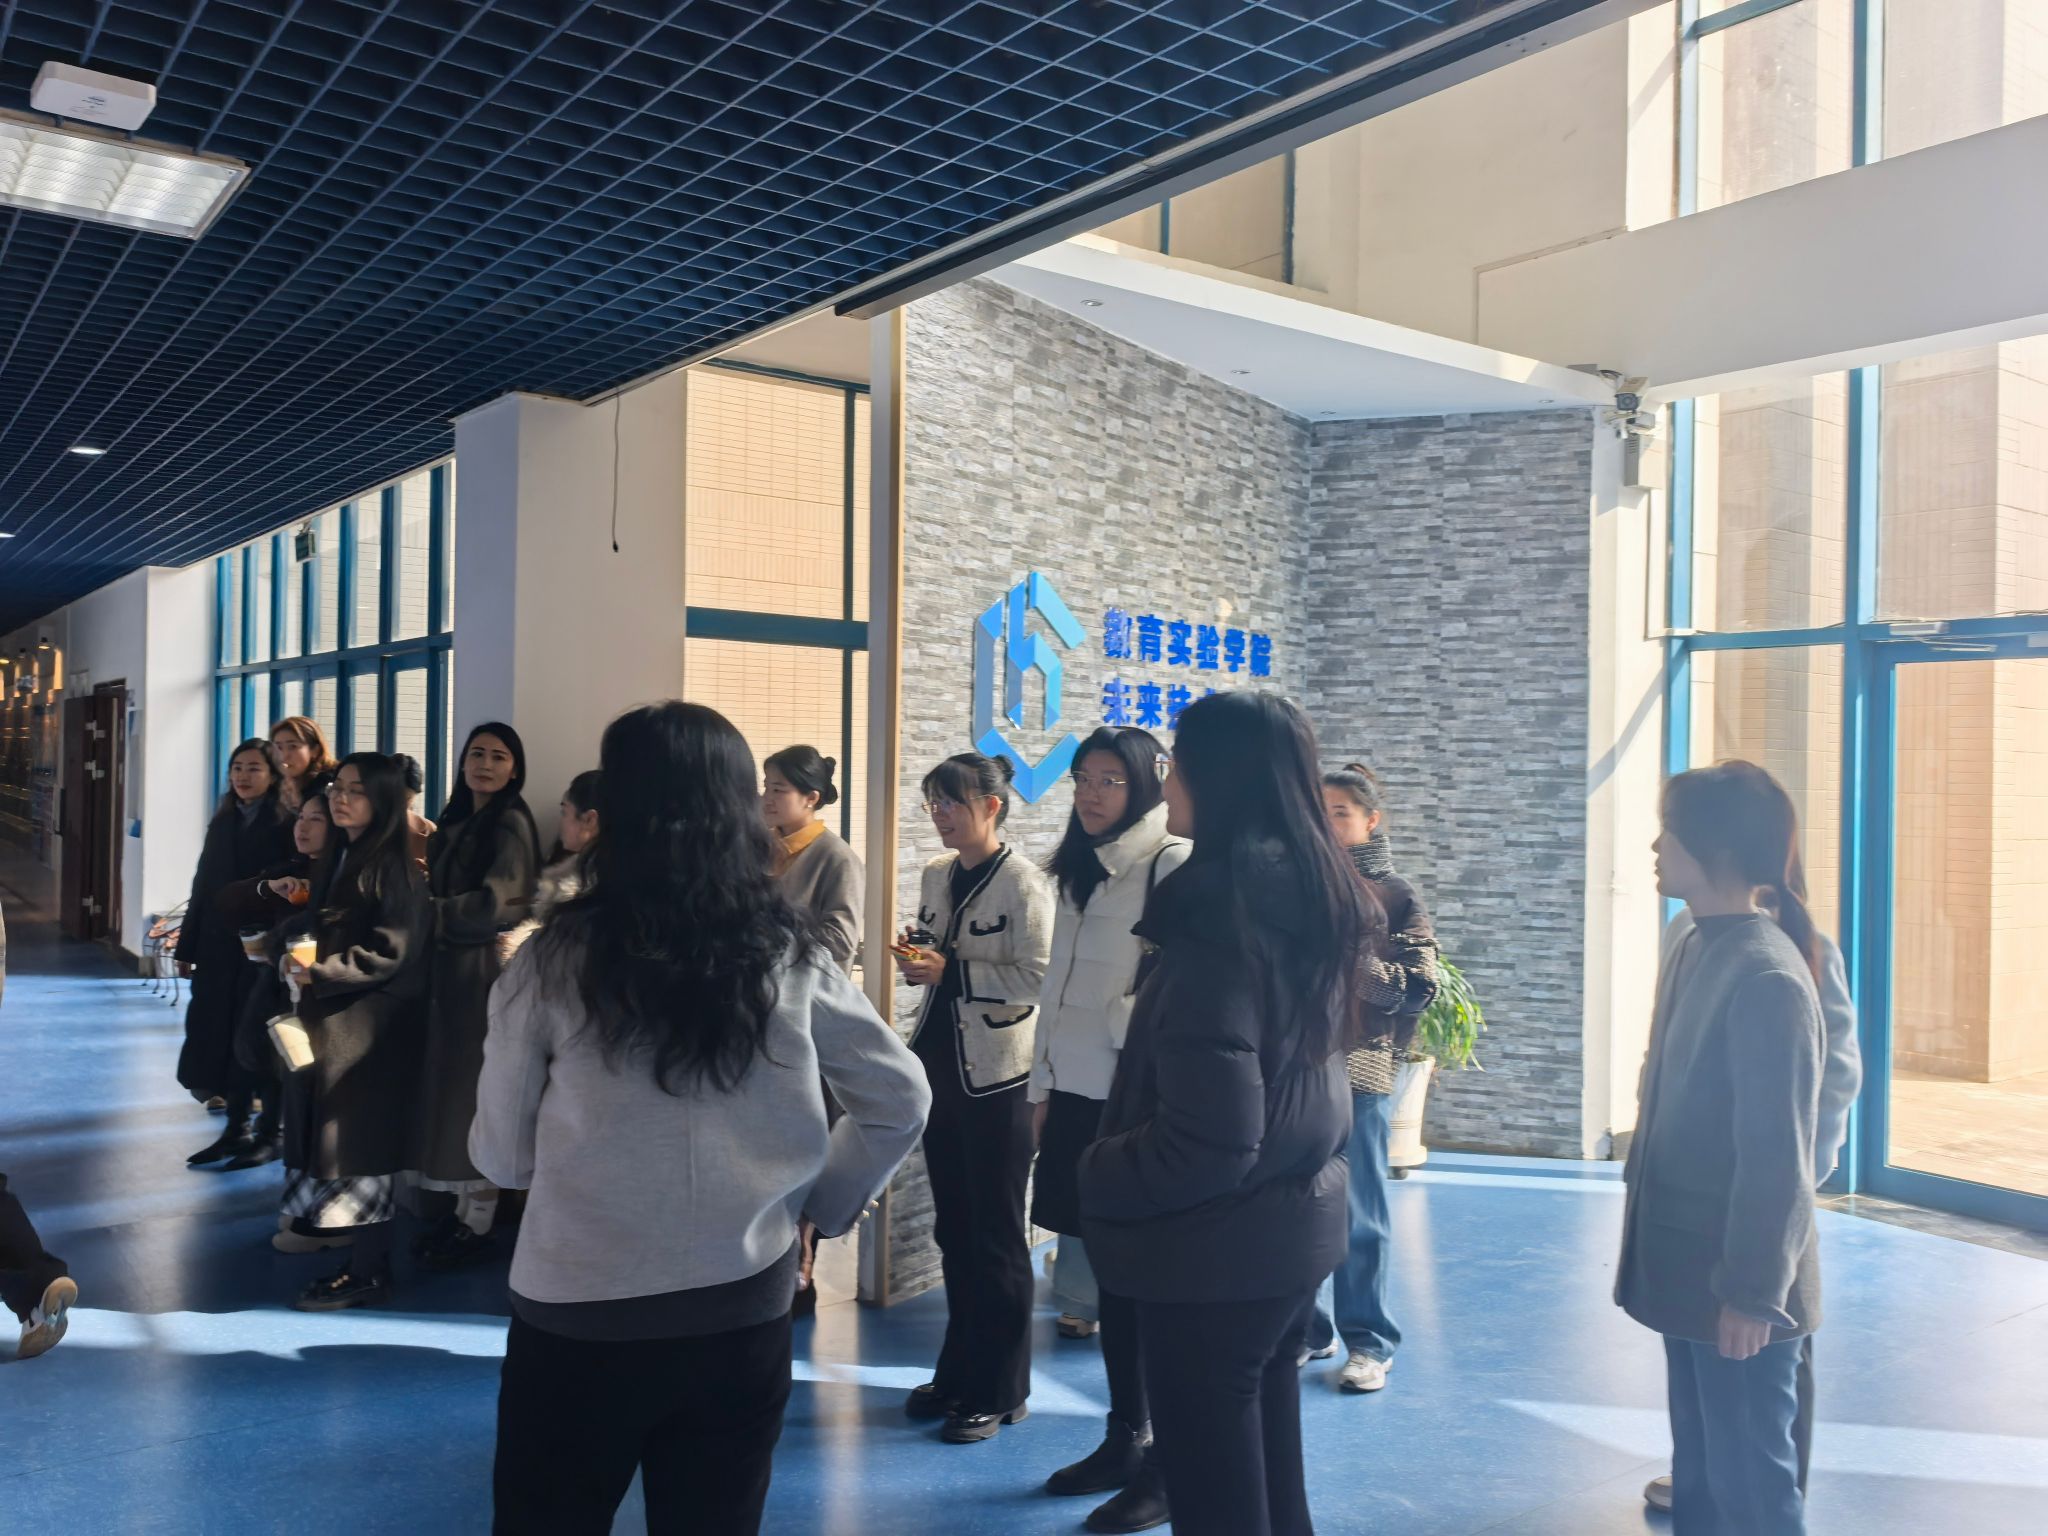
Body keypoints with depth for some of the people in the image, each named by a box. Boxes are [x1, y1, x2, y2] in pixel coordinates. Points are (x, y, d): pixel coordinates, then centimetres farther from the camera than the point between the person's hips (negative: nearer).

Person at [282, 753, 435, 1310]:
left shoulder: (392, 866, -13)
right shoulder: (336, 857, 12)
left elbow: (390, 952, -18)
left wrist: (318, 974, -17)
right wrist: (292, 947, 2)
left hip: (370, 1025, -9)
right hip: (329, 1019, 9)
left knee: (359, 1143, -3)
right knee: (330, 1137, 11)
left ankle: (368, 1270, 6)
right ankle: (361, 1257, 20)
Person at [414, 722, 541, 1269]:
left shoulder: (512, 823, -11)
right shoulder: (456, 820, 13)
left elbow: (496, 903, -19)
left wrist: (431, 913, -10)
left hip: (488, 966, -8)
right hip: (450, 964, 8)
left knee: (478, 1087, -2)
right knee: (453, 1085, 10)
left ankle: (479, 1224, 7)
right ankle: (465, 1208, 19)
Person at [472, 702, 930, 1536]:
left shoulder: (558, 957, -10)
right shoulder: (792, 958, -4)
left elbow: (500, 1154, 1)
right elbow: (901, 1101, 4)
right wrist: (822, 1204, 15)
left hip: (577, 1317, -2)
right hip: (742, 1314, 2)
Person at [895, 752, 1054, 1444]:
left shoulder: (1023, 884, -14)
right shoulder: (937, 873, 8)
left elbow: (1037, 978, -20)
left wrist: (950, 970, -22)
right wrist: (916, 957, -4)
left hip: (995, 1075, -7)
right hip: (940, 1063, 7)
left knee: (997, 1236, 4)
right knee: (951, 1227, 16)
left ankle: (999, 1391, 16)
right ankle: (959, 1372, 30)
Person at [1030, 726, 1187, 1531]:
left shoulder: (1172, 864, -11)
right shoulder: (1079, 871, 13)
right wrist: (1042, 1087, 15)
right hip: (1078, 1095, 7)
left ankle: (1167, 1466, 12)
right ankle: (1125, 1438, 27)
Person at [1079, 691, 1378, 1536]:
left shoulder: (1219, 910, -23)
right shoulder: (1313, 900, 5)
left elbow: (1208, 1137, -26)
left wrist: (1100, 1177, -9)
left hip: (1216, 1248, -9)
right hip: (1292, 1227, 9)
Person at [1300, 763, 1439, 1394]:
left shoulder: (1397, 897, 2)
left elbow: (1418, 987, -5)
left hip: (1359, 1068, -3)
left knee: (1360, 1213, 2)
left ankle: (1368, 1342, 12)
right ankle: (1308, 1329, 21)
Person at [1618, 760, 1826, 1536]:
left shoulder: (1767, 974, -21)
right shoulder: (1694, 953, 6)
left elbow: (1777, 1153, -20)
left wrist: (1753, 1292, -17)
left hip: (1737, 1285, -8)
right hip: (1691, 1267, 8)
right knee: (1699, 1472, 19)